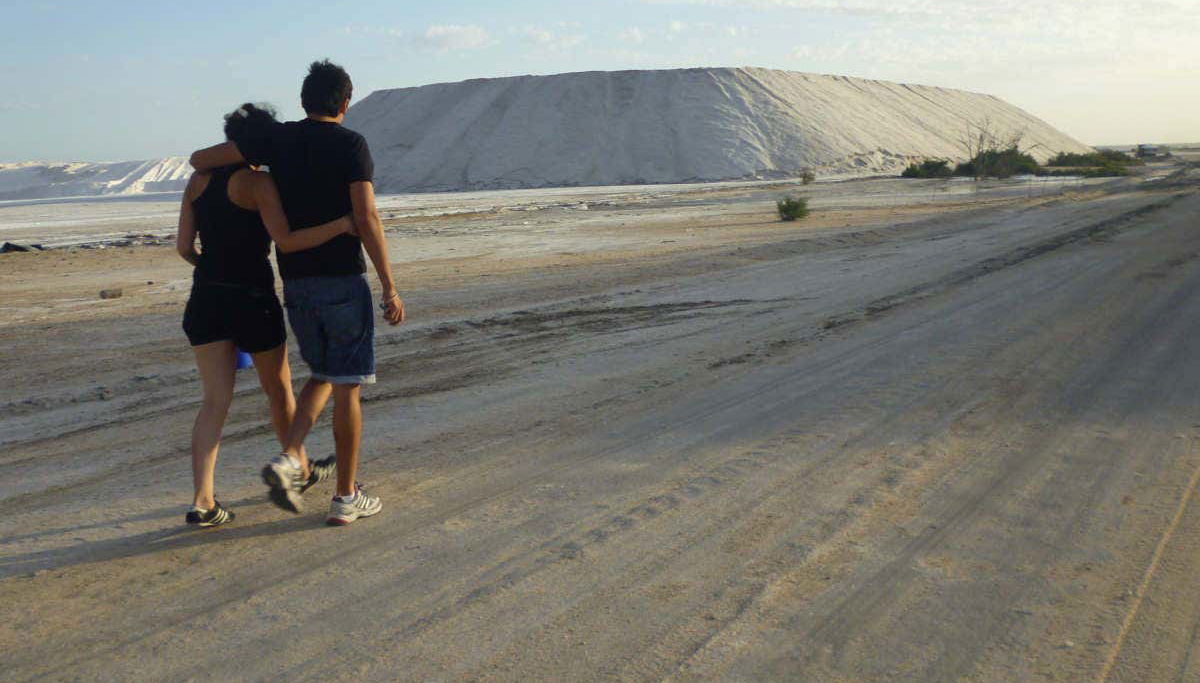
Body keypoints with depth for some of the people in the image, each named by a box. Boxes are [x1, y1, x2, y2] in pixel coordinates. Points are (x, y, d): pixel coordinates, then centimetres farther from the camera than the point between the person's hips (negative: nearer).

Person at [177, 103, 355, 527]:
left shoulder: (199, 180, 8)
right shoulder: (258, 183, -11)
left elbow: (184, 247, 9)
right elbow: (286, 242, -22)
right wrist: (341, 225, -24)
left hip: (206, 300, 5)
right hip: (252, 299, -5)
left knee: (215, 401, 4)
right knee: (278, 388, 16)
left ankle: (202, 500, -6)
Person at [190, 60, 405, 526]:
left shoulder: (276, 139, 5)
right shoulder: (351, 145, -6)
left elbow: (199, 160, 8)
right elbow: (366, 220, -14)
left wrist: (238, 171, 29)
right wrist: (389, 287, -12)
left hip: (296, 281, 5)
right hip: (343, 280, -4)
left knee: (323, 376, 21)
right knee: (347, 386, 3)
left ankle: (289, 460, 0)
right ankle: (346, 498, 8)